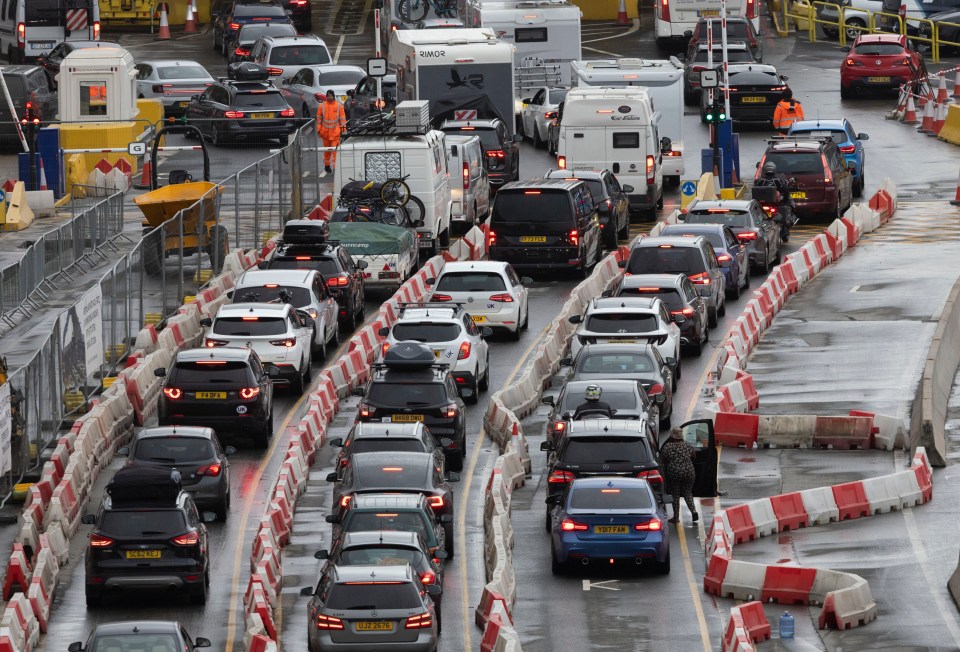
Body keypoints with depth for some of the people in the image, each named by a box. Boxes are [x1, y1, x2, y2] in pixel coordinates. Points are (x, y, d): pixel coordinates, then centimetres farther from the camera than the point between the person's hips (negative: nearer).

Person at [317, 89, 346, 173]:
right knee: (327, 150, 12)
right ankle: (327, 166, 25)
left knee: (335, 150, -9)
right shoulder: (322, 106, 2)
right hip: (325, 131, 2)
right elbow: (319, 118, 6)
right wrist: (319, 130, 2)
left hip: (335, 131, -2)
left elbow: (342, 118, 4)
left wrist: (343, 128, -2)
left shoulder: (339, 106, 0)